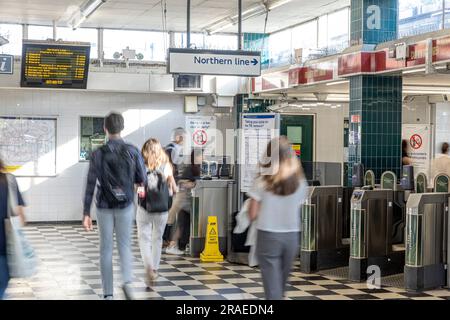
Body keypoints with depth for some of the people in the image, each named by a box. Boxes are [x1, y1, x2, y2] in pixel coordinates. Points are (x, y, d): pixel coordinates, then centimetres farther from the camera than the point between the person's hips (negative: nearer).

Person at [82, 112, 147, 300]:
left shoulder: (98, 154, -6)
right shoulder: (132, 151, -4)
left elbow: (90, 185, -8)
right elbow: (142, 180, 0)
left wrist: (86, 213, -5)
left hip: (104, 207, 0)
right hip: (126, 205, 0)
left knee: (106, 249, 9)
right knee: (124, 246, 12)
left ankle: (108, 294, 9)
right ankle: (127, 281, -13)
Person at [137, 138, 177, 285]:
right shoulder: (166, 166, -3)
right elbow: (174, 189, 0)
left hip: (144, 208, -2)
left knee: (144, 239, 8)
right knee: (157, 239, 19)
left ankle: (149, 267, -12)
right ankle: (155, 269, 29)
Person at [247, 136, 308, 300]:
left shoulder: (263, 182, -10)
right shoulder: (300, 182, -1)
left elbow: (252, 215, -7)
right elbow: (297, 211, 3)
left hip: (268, 236, -4)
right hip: (292, 236, 4)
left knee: (272, 286, 0)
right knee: (282, 283, 21)